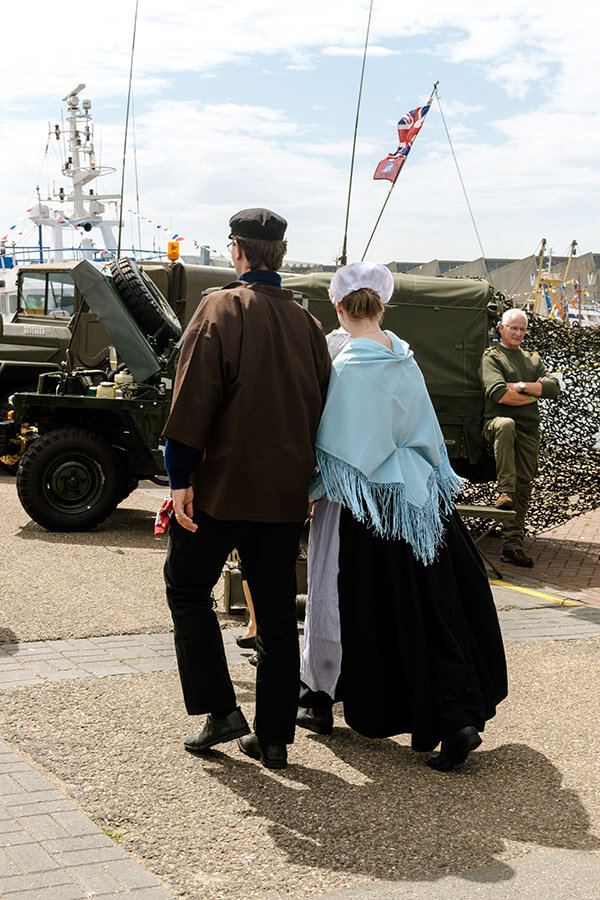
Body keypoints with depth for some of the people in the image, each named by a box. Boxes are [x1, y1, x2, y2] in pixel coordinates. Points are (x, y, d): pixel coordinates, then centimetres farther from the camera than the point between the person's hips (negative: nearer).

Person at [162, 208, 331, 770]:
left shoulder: (222, 308, -9)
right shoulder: (306, 322, 8)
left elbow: (193, 400, -15)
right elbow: (320, 407, 12)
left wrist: (181, 478, -11)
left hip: (224, 485, -5)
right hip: (284, 491, 5)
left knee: (187, 587, 13)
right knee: (276, 611, 11)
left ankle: (221, 712, 7)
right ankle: (273, 738, 16)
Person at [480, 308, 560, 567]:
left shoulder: (533, 359, 24)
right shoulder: (491, 357, 6)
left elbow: (555, 388, 9)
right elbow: (499, 394, -11)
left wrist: (522, 386, -4)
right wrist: (535, 392, 0)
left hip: (529, 431, 5)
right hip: (497, 422, -5)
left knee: (523, 487, -2)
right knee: (507, 425, -41)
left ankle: (512, 545, 1)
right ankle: (504, 492, -39)